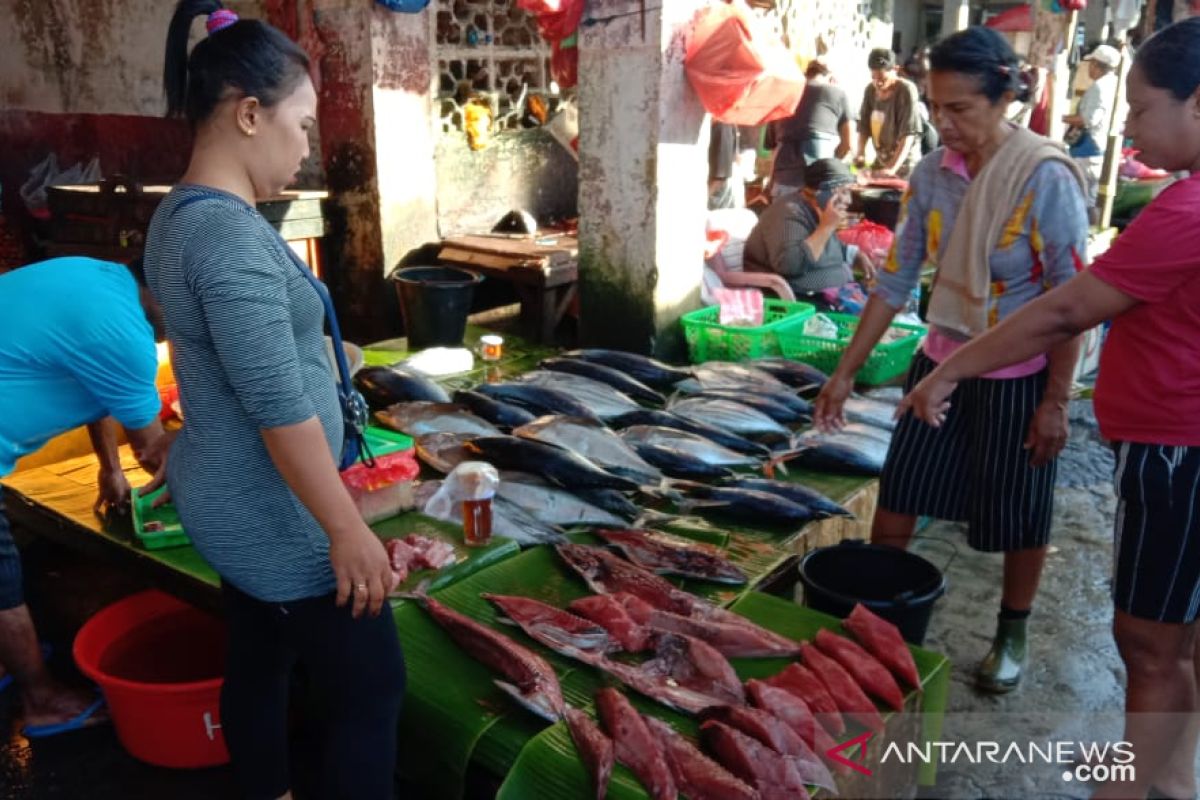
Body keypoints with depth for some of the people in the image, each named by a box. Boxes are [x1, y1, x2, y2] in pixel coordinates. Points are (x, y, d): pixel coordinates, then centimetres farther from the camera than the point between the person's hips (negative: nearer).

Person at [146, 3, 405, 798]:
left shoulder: (179, 214, 7)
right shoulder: (232, 233, -24)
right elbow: (281, 409, -26)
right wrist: (347, 530, -19)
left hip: (232, 502, 10)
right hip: (274, 516, -10)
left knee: (259, 665, 22)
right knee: (371, 690, 2)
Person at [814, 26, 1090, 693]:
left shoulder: (1046, 177, -17)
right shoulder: (933, 174, -3)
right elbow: (897, 279, 2)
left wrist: (1056, 400, -15)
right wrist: (847, 370, 2)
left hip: (1019, 375, -4)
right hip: (942, 361, 5)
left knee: (1018, 515, 11)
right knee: (897, 498, 10)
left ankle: (1012, 636, 33)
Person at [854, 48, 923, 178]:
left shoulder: (906, 90, -15)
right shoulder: (870, 90, 3)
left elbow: (908, 134, -21)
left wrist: (892, 168, -29)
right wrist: (860, 153, -8)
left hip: (904, 164, -6)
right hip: (880, 161, 6)